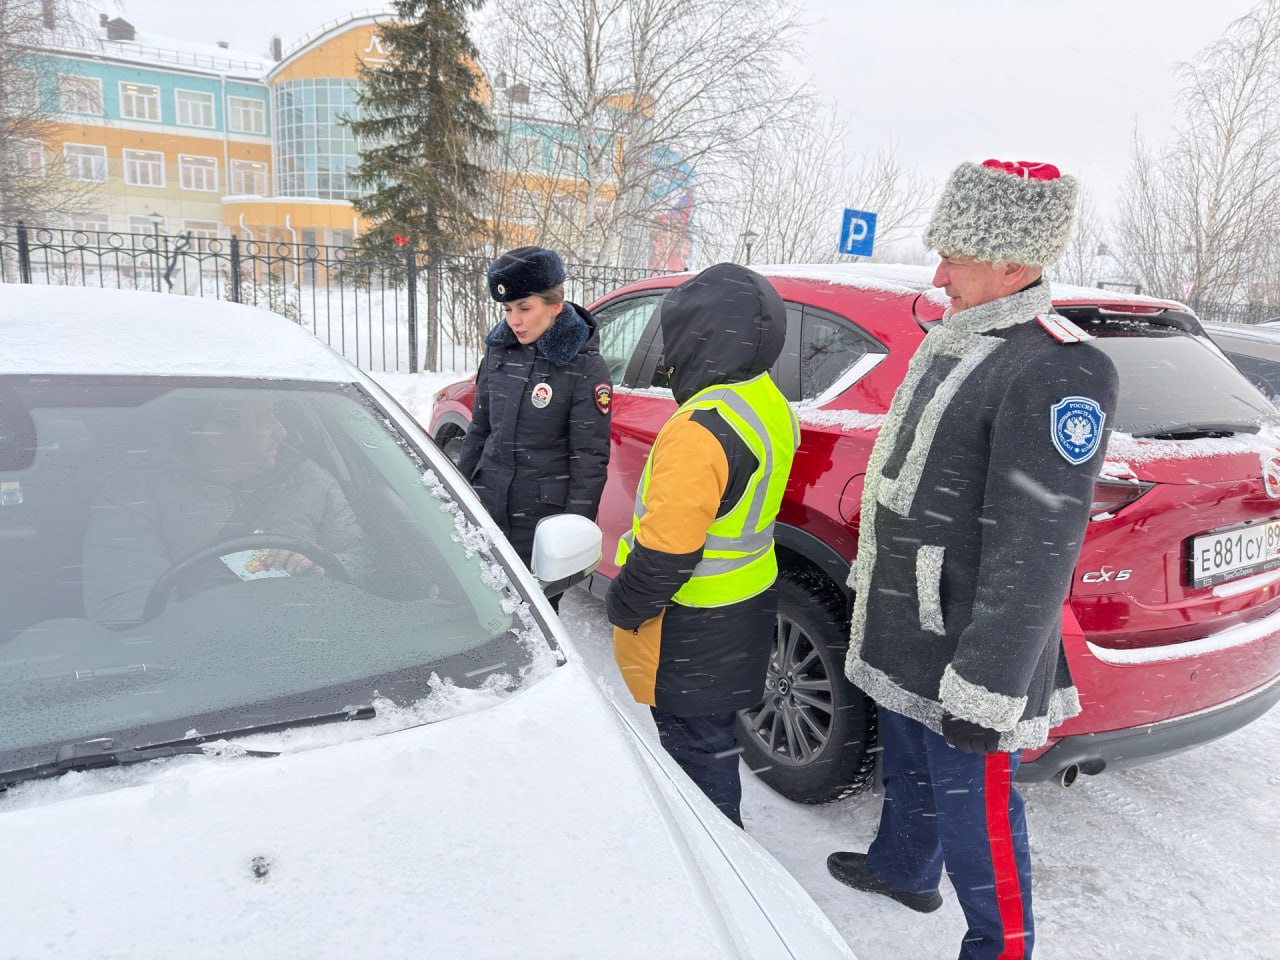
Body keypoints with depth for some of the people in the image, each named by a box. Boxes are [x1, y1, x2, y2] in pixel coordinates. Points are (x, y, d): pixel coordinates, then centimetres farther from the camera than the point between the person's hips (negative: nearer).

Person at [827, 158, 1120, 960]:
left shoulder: (1057, 371, -22)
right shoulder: (953, 340, 8)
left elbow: (1035, 552, -25)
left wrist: (987, 694, -24)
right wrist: (870, 583, 24)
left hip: (963, 648, -9)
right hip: (902, 630, 9)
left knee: (972, 804, 6)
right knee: (908, 766, 27)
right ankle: (903, 867, 51)